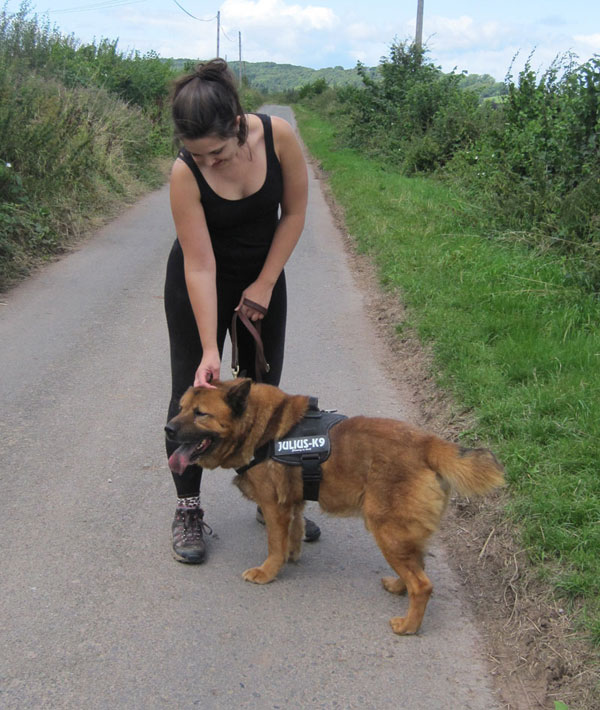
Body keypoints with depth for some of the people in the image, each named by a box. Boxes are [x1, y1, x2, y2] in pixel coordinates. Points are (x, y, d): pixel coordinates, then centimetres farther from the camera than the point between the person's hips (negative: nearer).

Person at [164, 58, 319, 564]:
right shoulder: (185, 174, -29)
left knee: (263, 391, 9)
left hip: (262, 277, 3)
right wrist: (209, 351, -28)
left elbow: (294, 213, -10)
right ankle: (188, 510, 13)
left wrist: (265, 284, -9)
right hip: (198, 287, -2)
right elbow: (200, 266, -27)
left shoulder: (278, 136, -24)